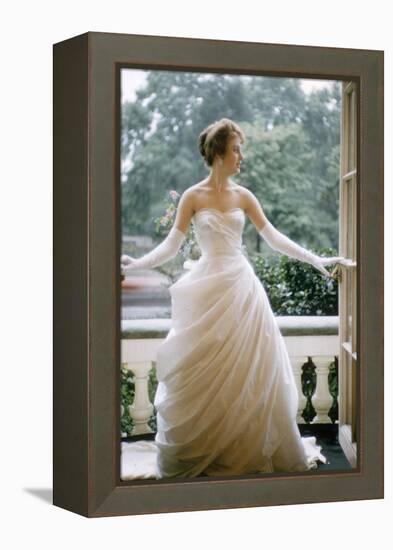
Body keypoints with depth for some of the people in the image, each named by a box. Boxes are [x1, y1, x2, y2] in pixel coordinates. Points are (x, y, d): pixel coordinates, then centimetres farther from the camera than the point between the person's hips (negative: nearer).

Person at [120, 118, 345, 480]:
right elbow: (171, 246, -4)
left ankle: (252, 450, 16)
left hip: (242, 286, 3)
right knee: (204, 374, 0)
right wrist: (137, 264, -19)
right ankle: (195, 454, 12)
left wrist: (316, 260, 6)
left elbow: (274, 238, 9)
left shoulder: (243, 196, 7)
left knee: (248, 370, 4)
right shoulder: (193, 197, -1)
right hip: (208, 290, -3)